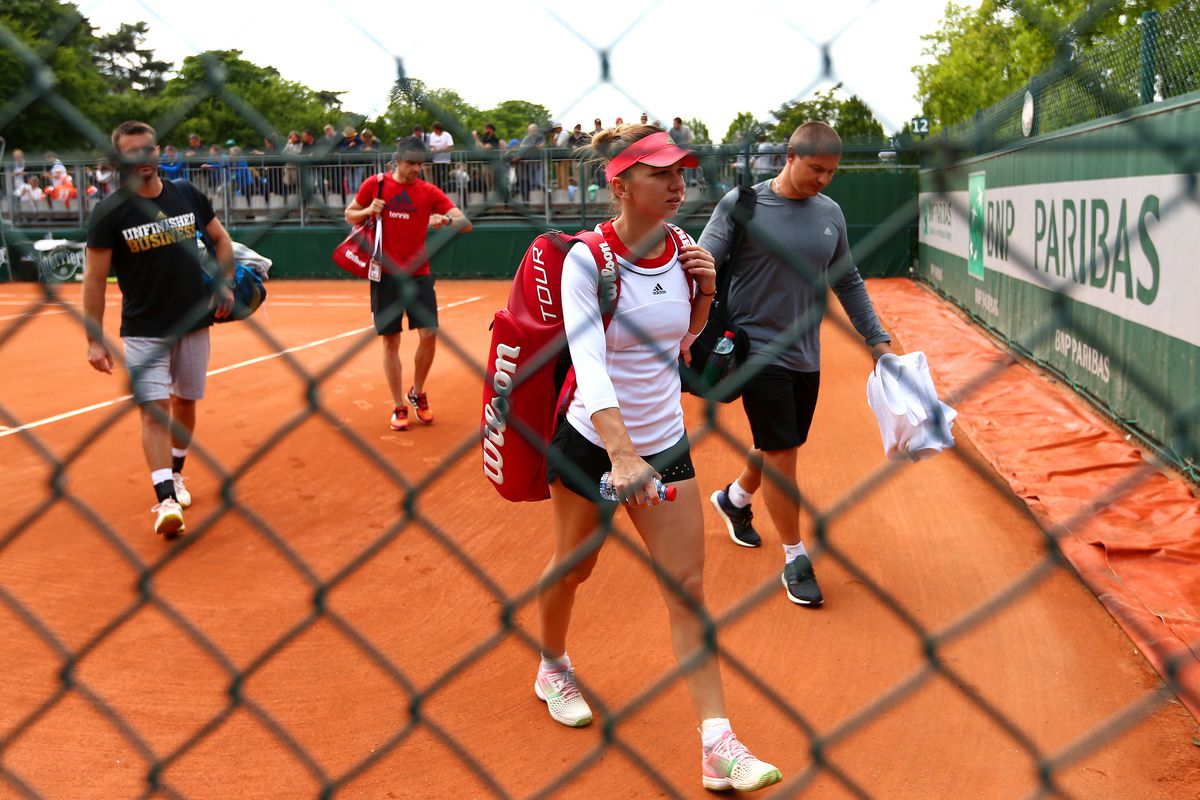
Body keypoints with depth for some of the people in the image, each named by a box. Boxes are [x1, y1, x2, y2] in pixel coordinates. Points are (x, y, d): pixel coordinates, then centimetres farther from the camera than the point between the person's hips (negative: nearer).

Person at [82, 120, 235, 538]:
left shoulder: (188, 196, 0)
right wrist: (94, 339, -10)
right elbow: (95, 278, -7)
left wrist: (225, 283, 1)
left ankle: (175, 475, 35)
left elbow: (220, 239, 16)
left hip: (194, 321, 4)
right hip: (143, 328, -4)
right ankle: (166, 500, -14)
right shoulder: (110, 211, -9)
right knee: (154, 409, -12)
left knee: (184, 401, 14)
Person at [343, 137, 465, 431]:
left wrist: (447, 220, -25)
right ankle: (398, 407, 14)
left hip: (419, 274, 1)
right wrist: (368, 211, -10)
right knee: (390, 341, 3)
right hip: (385, 274, -1)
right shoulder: (375, 185, 1)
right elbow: (349, 215, 11)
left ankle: (417, 393, 18)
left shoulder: (430, 192, 2)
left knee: (429, 335, -7)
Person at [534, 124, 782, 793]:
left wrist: (705, 293, -6)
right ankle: (553, 670, 45)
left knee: (688, 586, -1)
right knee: (574, 566, 16)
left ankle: (718, 746, 1)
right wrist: (621, 455, -45)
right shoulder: (587, 259, -18)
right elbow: (588, 363, -32)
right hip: (590, 440, -4)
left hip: (665, 442, 4)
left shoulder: (681, 249, -2)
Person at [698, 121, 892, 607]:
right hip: (758, 348, -6)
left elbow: (848, 282, 15)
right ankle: (795, 558, 10)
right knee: (781, 453, -6)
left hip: (806, 355, 6)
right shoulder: (742, 203, -9)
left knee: (780, 446, 16)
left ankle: (734, 499, 45)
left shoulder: (830, 213, 6)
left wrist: (877, 340, 13)